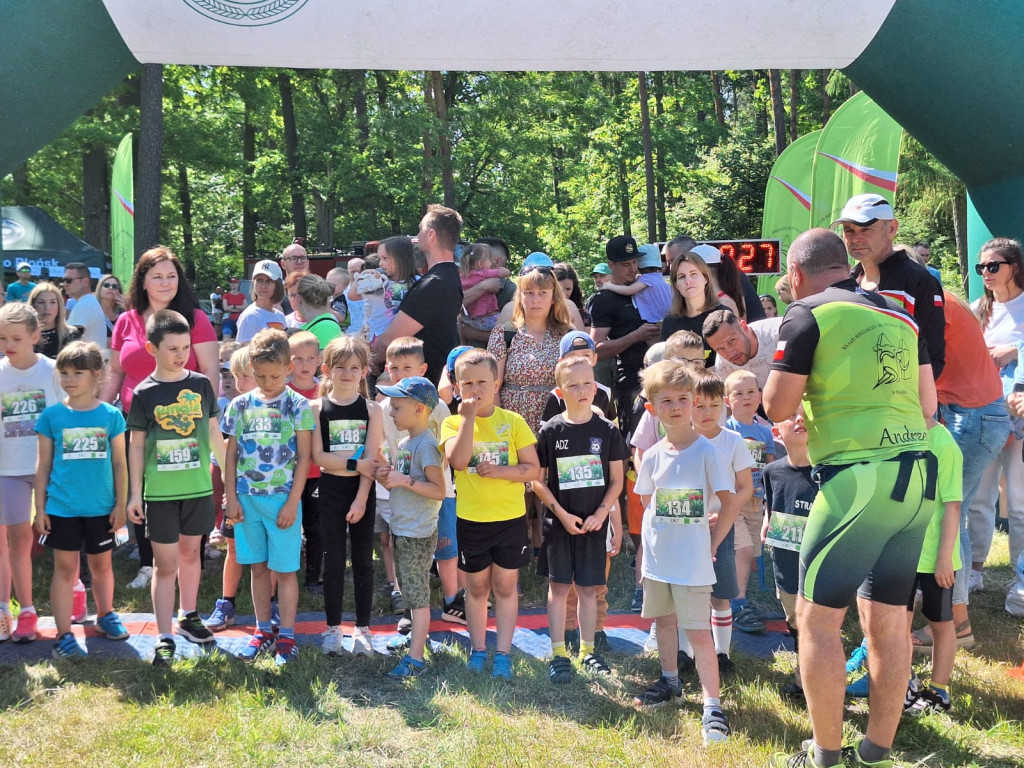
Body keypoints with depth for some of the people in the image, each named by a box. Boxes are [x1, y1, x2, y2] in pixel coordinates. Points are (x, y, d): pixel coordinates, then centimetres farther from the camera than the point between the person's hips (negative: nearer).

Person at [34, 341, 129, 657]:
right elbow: (43, 465, 2)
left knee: (101, 564, 15)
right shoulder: (52, 415, -3)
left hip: (101, 509, 1)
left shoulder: (111, 415, -2)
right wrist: (40, 509, 0)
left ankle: (105, 615, 37)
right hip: (62, 508, -1)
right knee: (65, 568, 4)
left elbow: (119, 463, 3)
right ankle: (64, 634, 9)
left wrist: (120, 505, 1)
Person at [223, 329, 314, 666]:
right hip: (247, 499, 3)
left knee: (284, 569, 1)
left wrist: (292, 503, -9)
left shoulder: (298, 406, -4)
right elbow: (231, 455, 9)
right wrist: (231, 497, 2)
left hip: (282, 499, -3)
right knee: (258, 567, 12)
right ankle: (263, 631, 22)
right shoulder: (240, 405, 5)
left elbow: (304, 458, -4)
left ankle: (286, 636, 8)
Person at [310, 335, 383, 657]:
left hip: (362, 491, 0)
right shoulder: (317, 408, -2)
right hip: (331, 490, 0)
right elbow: (318, 457, -10)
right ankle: (333, 628, 17)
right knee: (333, 560, 6)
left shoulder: (371, 409, -2)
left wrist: (361, 499, -15)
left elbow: (371, 461, -8)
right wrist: (356, 460, -16)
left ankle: (362, 629, 16)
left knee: (363, 560, 7)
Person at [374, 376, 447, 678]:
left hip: (418, 534, -9)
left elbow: (439, 491, -22)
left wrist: (405, 480, -25)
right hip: (402, 529, 9)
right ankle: (417, 636, 28)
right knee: (413, 593, 17)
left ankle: (415, 659, 1)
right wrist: (388, 479, 0)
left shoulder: (426, 444, -17)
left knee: (418, 596, -3)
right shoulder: (404, 443, 12)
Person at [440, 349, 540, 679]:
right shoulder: (453, 423, -4)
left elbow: (533, 469, -5)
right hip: (471, 519, 0)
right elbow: (458, 460, -22)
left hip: (510, 518, 0)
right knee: (476, 587, 12)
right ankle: (478, 650, 25)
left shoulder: (513, 422, -3)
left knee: (505, 587, 7)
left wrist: (501, 471, -21)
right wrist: (468, 417, -22)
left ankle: (503, 653, 15)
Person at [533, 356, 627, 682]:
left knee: (588, 588, 8)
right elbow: (537, 481, -2)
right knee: (559, 587, 4)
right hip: (559, 522, -1)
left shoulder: (607, 431, 0)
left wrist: (601, 513, -10)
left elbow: (617, 480, 3)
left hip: (593, 523, 1)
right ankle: (558, 654, 11)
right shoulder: (550, 431, -4)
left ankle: (588, 650, 20)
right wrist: (563, 514, -10)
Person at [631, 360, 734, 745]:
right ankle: (670, 681, 38)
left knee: (698, 631, -7)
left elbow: (729, 502, -7)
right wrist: (669, 526, 5)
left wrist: (712, 540, -3)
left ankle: (713, 706, -6)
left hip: (692, 561, -5)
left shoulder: (705, 450, -10)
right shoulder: (653, 456, 2)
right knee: (664, 619, 19)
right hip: (656, 555, 5)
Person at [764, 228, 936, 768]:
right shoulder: (899, 315, 16)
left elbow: (777, 407, -4)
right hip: (918, 477, 7)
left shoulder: (808, 314, -3)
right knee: (888, 618, 13)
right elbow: (928, 405, 18)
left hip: (859, 478, -7)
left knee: (817, 617, 3)